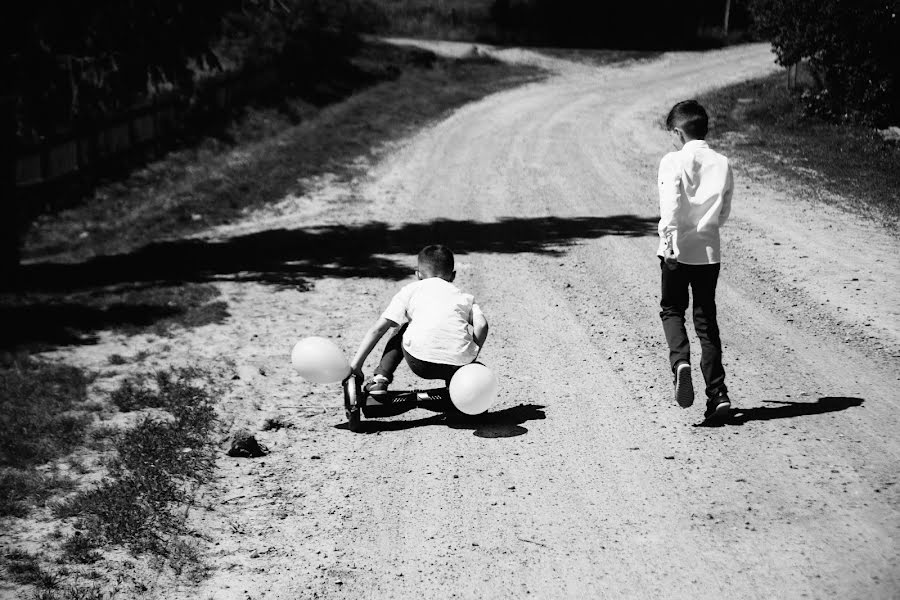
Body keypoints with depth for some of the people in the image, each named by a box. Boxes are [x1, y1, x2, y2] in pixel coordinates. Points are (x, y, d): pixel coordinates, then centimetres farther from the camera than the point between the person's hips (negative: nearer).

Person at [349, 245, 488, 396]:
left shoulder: (411, 290, 22)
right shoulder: (464, 297, 26)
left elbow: (379, 328, 15)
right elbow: (482, 325, 6)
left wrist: (356, 364, 17)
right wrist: (470, 359, 17)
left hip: (420, 364, -1)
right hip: (458, 365, 1)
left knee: (401, 333, 32)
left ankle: (380, 379, 18)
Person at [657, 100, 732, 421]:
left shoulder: (673, 161, -7)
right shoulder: (722, 164, 6)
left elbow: (670, 203, -19)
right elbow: (724, 213, 13)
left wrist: (669, 238, -23)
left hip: (678, 250, -4)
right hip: (709, 250, 4)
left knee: (672, 310, 14)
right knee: (707, 321, 10)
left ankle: (681, 361, -14)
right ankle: (717, 393, 6)